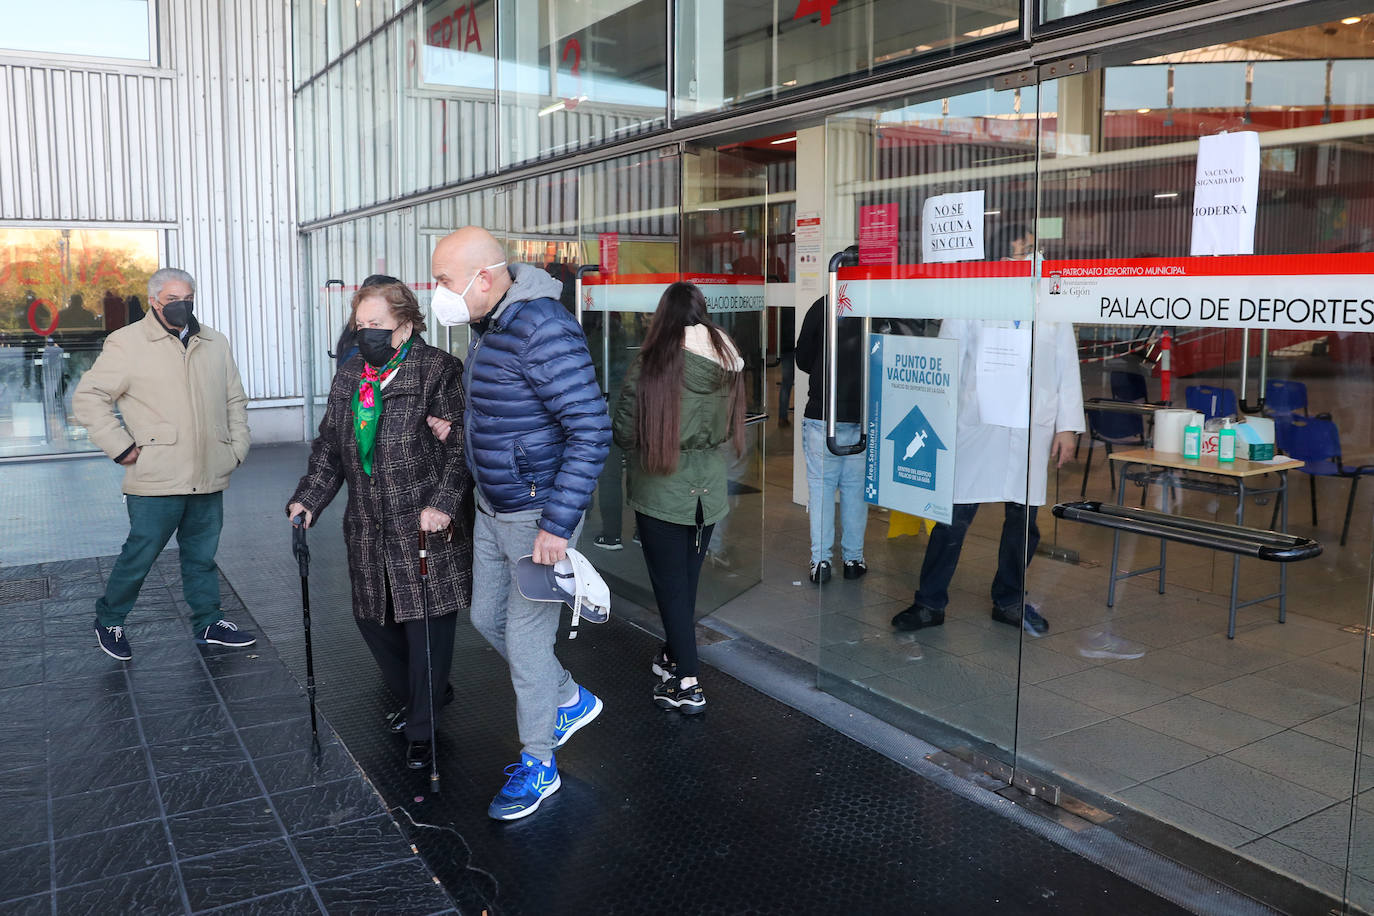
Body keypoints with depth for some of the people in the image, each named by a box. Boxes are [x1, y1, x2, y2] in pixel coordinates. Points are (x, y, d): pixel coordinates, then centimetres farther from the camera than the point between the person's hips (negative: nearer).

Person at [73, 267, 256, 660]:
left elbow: (235, 400, 21)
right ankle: (108, 621, 24)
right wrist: (122, 447, -11)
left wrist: (237, 449, 11)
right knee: (139, 556, 4)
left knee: (202, 555, 14)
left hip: (209, 478, 5)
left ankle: (209, 623, 26)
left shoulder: (215, 344, 13)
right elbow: (88, 397, -5)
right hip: (156, 480, -5)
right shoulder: (127, 343, -4)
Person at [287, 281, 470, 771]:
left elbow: (461, 449, -12)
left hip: (428, 530, -6)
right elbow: (329, 449, 16)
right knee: (372, 619, 15)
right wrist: (308, 499, 4)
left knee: (427, 628, 0)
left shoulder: (439, 371, -8)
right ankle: (415, 696, 39)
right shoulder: (347, 378, 12)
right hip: (369, 533, 7)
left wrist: (443, 503, -22)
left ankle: (422, 728, 19)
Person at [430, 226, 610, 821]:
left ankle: (537, 766, 23)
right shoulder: (489, 325, 6)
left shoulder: (543, 331, -25)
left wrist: (558, 524, -26)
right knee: (488, 618, 20)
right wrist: (459, 423, 4)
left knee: (525, 639, 3)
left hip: (537, 515, -10)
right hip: (492, 509, 10)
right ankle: (570, 701, 41)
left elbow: (592, 430, -27)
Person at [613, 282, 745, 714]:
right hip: (710, 489, 5)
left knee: (670, 584, 6)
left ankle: (687, 683, 8)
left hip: (661, 492, -5)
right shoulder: (728, 363, -4)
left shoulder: (651, 366, -18)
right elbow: (733, 426, 6)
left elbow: (624, 431, -12)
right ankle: (674, 656, 35)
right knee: (687, 579, 19)